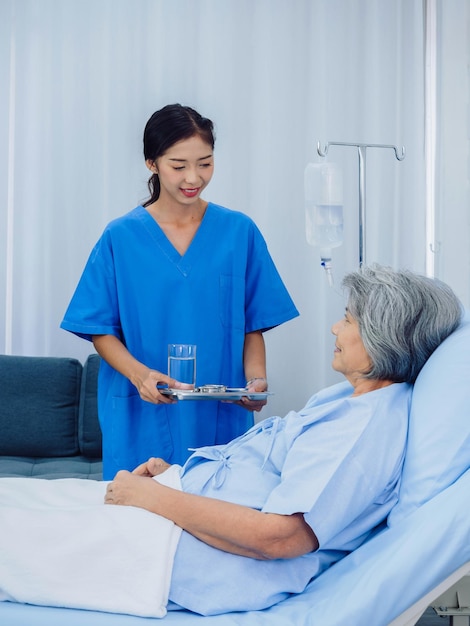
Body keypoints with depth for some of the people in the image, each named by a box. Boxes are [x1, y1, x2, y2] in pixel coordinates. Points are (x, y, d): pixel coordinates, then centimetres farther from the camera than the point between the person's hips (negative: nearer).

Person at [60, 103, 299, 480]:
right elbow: (101, 330, 1)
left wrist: (256, 379, -11)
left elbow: (254, 325, 6)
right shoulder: (121, 238, 1)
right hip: (142, 420, -1)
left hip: (222, 418, 1)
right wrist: (140, 374, -16)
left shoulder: (239, 231, 4)